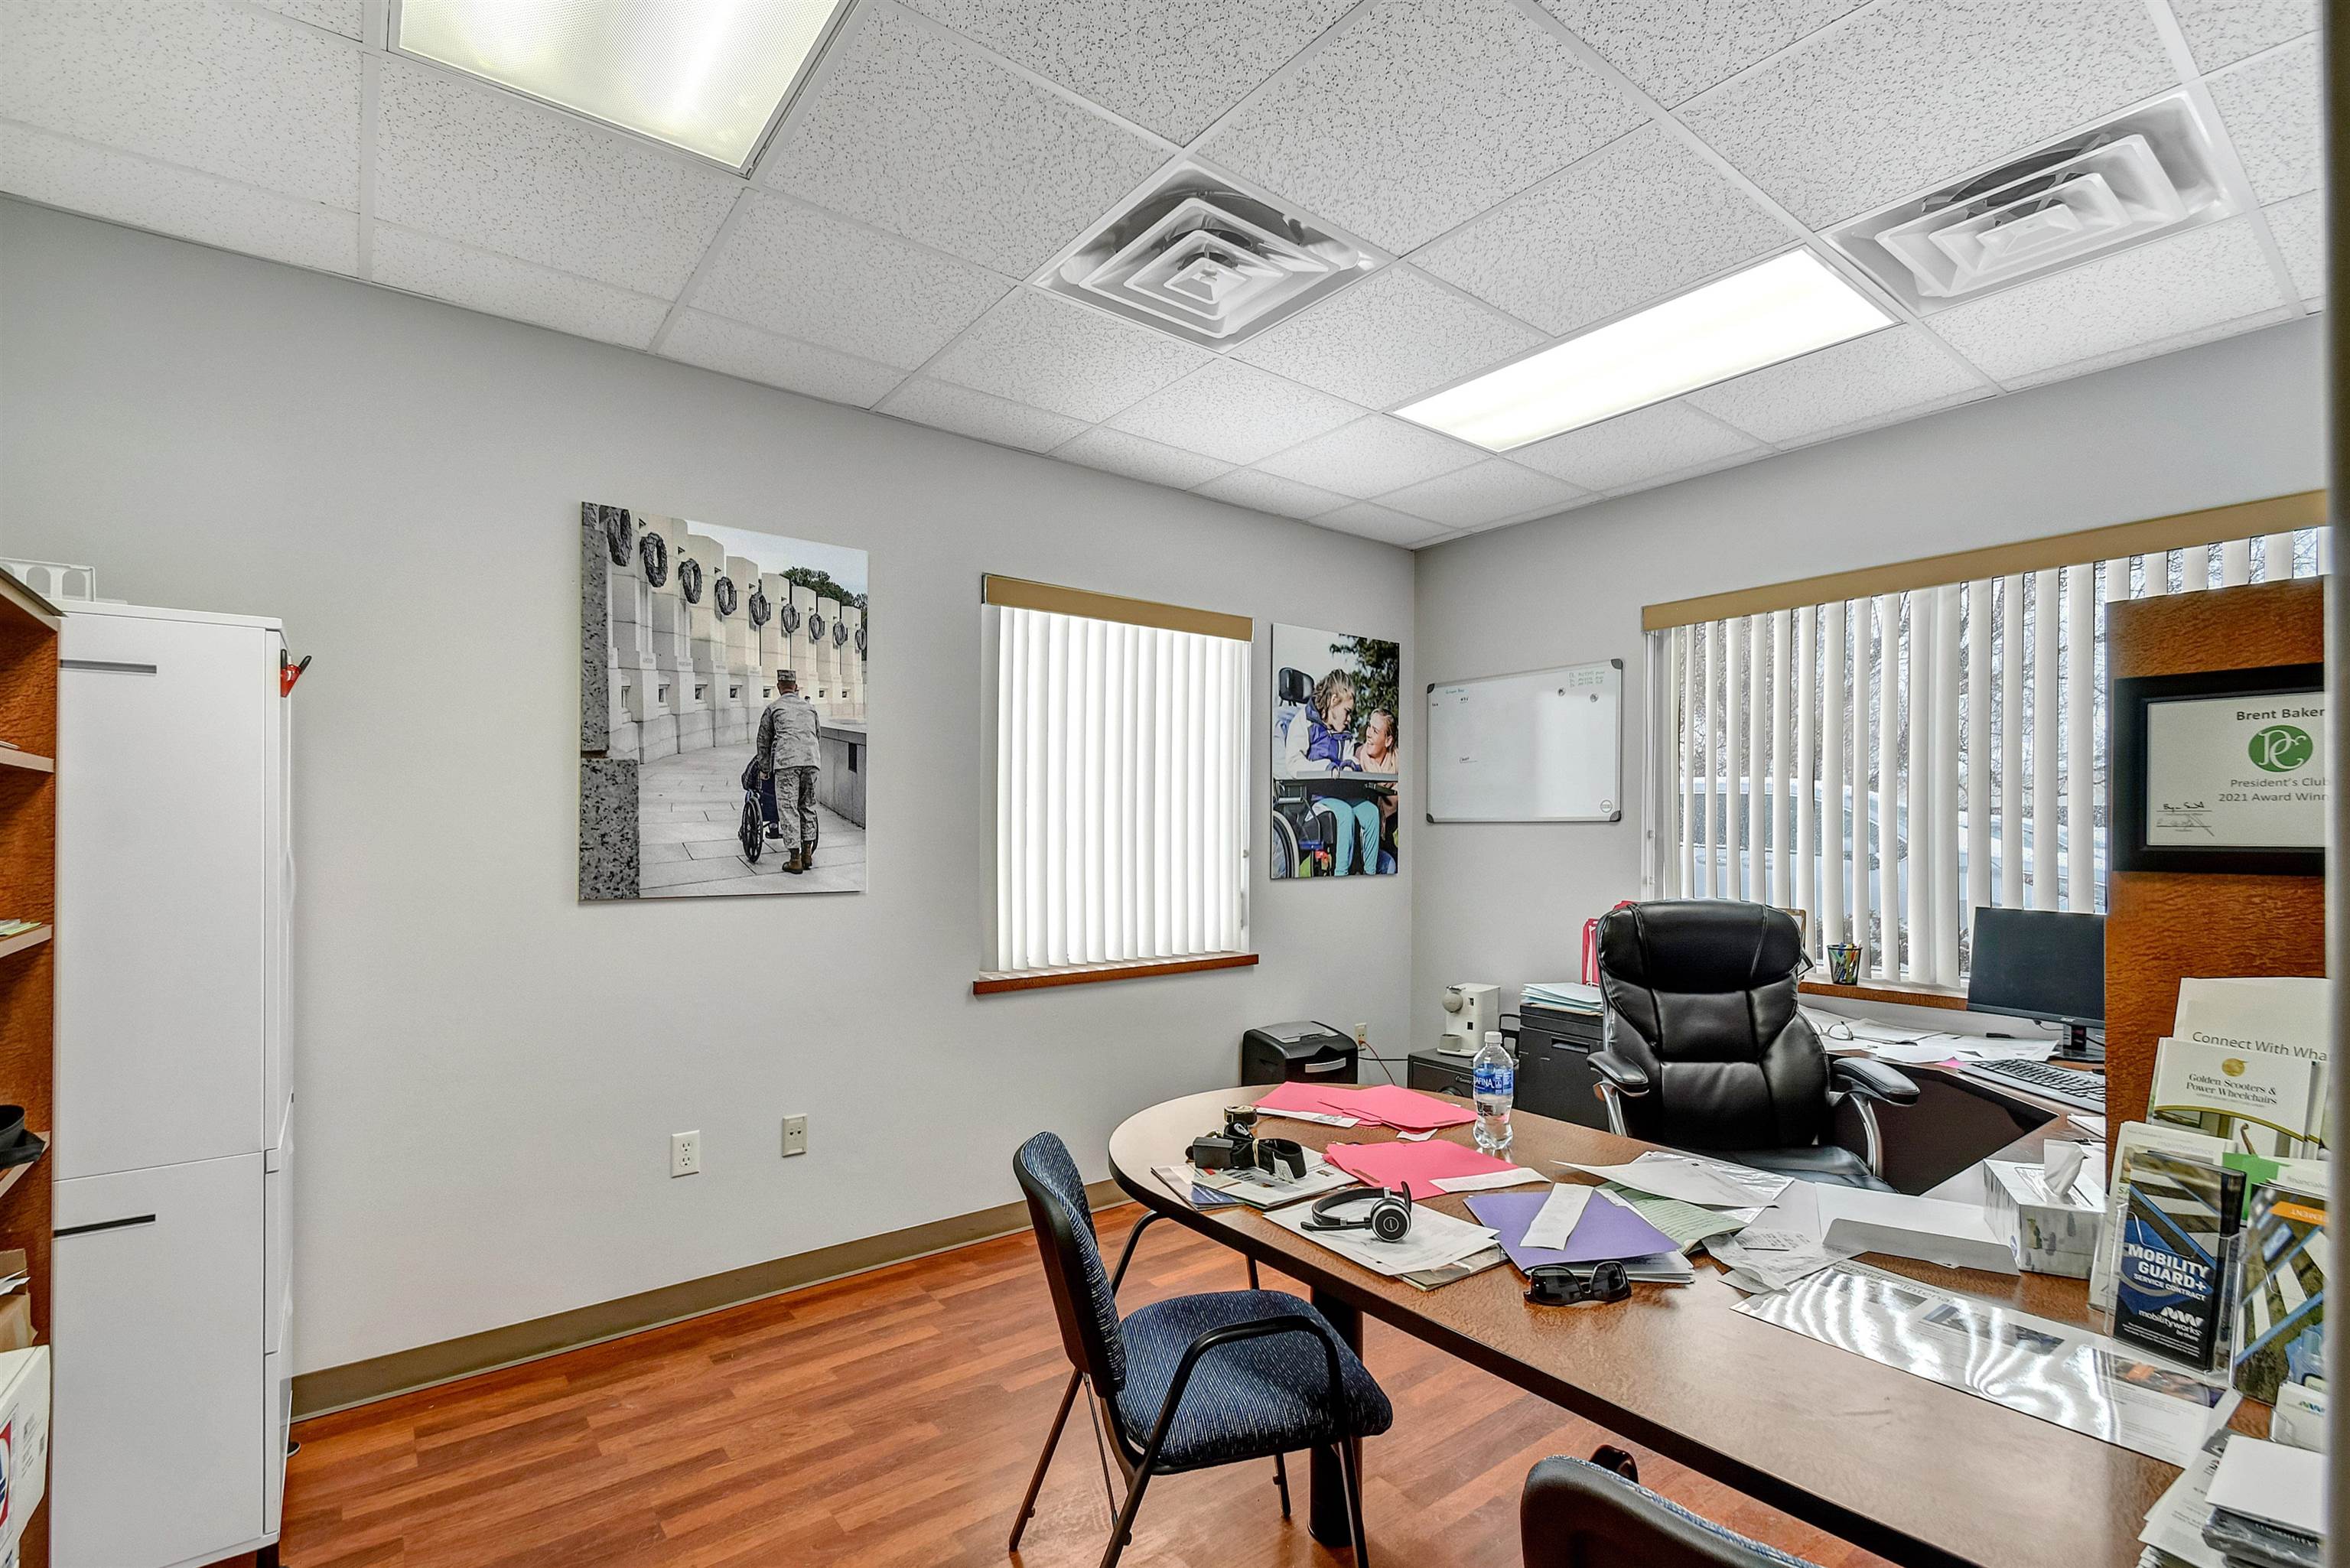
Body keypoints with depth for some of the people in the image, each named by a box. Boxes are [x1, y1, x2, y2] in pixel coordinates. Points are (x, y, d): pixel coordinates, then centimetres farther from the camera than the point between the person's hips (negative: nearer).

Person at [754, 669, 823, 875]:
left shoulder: (773, 708, 12)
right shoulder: (810, 707, 22)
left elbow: (763, 740, 13)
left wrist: (764, 769, 19)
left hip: (786, 760, -4)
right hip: (812, 759, 4)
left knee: (788, 808, -2)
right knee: (808, 806, 14)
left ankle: (795, 860, -3)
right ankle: (807, 854, 17)